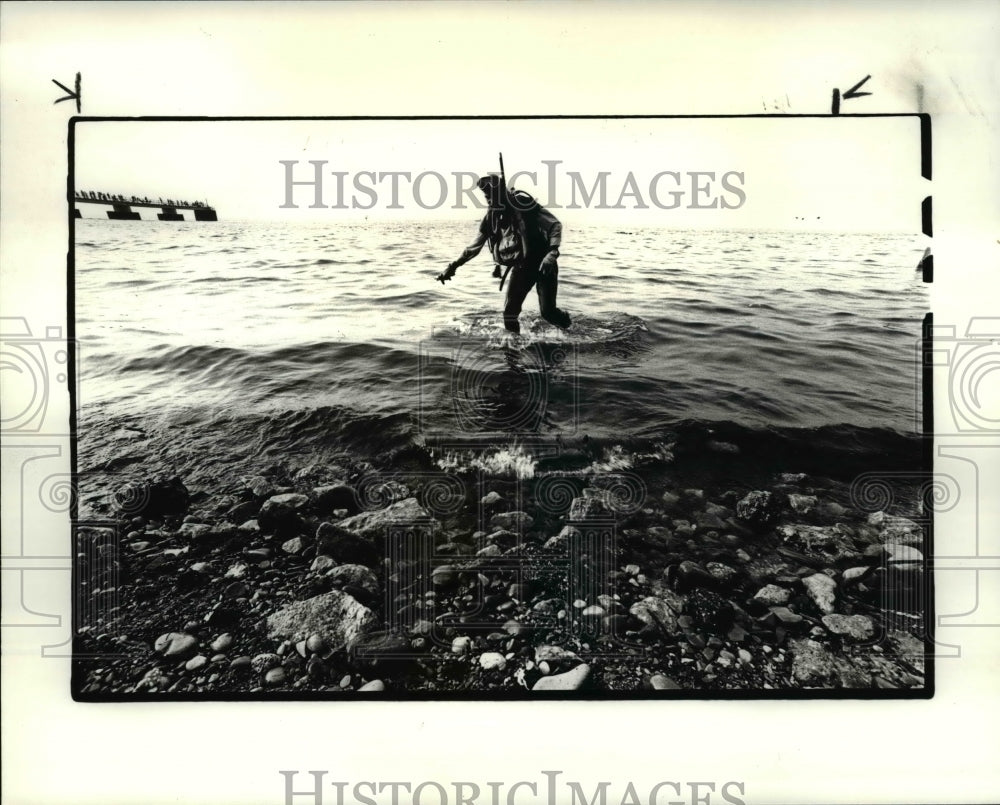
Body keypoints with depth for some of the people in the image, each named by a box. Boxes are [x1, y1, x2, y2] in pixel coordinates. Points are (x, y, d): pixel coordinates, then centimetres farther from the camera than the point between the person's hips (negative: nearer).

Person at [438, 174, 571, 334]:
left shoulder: (522, 204, -17)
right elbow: (475, 246, 13)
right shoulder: (491, 217, 1)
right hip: (521, 266, 5)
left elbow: (555, 224, -19)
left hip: (542, 263, -5)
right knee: (510, 312, -4)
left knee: (547, 311, -9)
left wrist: (552, 253, -34)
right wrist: (453, 266, 11)